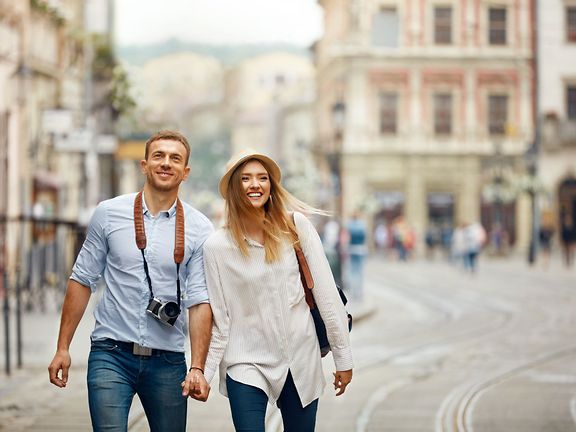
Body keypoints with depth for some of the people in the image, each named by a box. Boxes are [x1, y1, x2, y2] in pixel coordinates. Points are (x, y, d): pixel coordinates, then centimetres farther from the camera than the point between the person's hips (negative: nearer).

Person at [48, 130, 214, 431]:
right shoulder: (109, 213, 2)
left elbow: (199, 301, -4)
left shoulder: (199, 229, 1)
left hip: (168, 361, 1)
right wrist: (62, 348, 3)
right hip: (111, 353, -1)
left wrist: (197, 368, -13)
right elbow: (82, 280, 6)